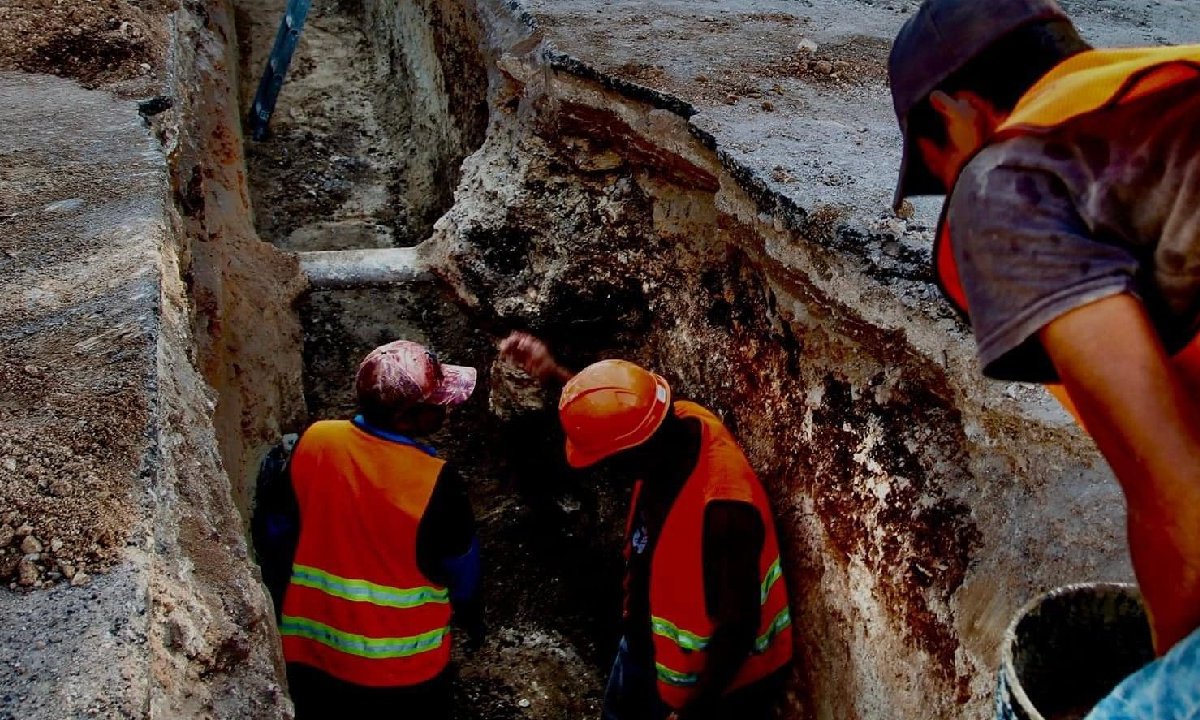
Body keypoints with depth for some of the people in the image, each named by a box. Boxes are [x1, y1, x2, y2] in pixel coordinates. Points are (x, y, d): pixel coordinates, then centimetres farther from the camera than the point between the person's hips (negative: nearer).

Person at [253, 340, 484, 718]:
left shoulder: (313, 442, -13)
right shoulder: (435, 480, -25)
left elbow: (277, 529, 0)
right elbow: (461, 566, -9)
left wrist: (280, 592, 19)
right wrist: (470, 611, 12)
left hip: (313, 646, 4)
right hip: (401, 664, -4)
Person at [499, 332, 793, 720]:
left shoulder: (722, 509, -41)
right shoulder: (680, 422, -19)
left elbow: (738, 626, -30)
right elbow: (612, 411, 6)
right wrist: (553, 372, -3)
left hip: (721, 676, -8)